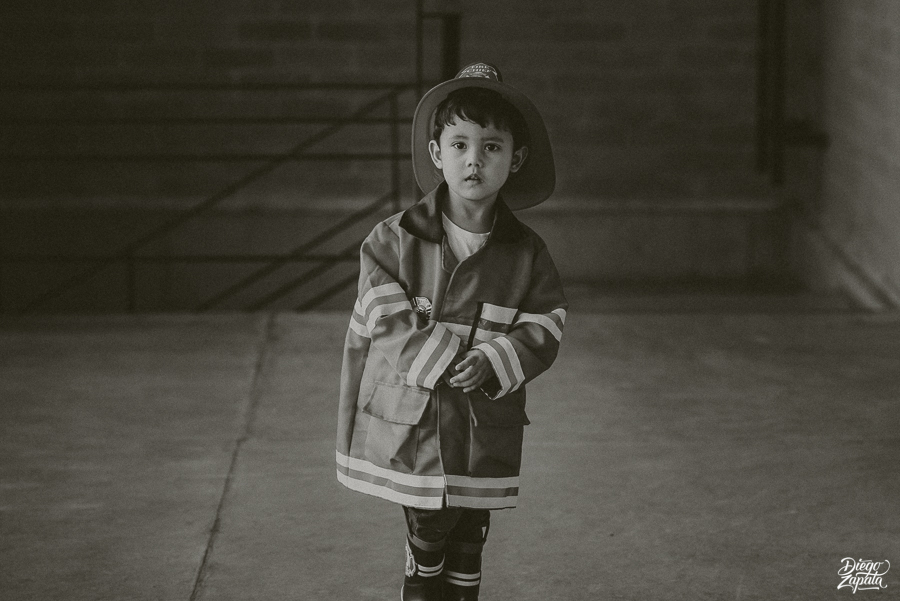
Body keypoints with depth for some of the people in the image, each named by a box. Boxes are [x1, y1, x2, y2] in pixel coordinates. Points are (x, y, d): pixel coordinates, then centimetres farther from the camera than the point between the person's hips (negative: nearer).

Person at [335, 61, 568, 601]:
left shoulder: (526, 252, -1)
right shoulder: (394, 241, -7)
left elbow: (544, 329, -2)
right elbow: (387, 325, -10)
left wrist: (493, 361, -20)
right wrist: (452, 360, -21)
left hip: (485, 440, 2)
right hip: (410, 431, -2)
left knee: (468, 551, 13)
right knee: (427, 550, 5)